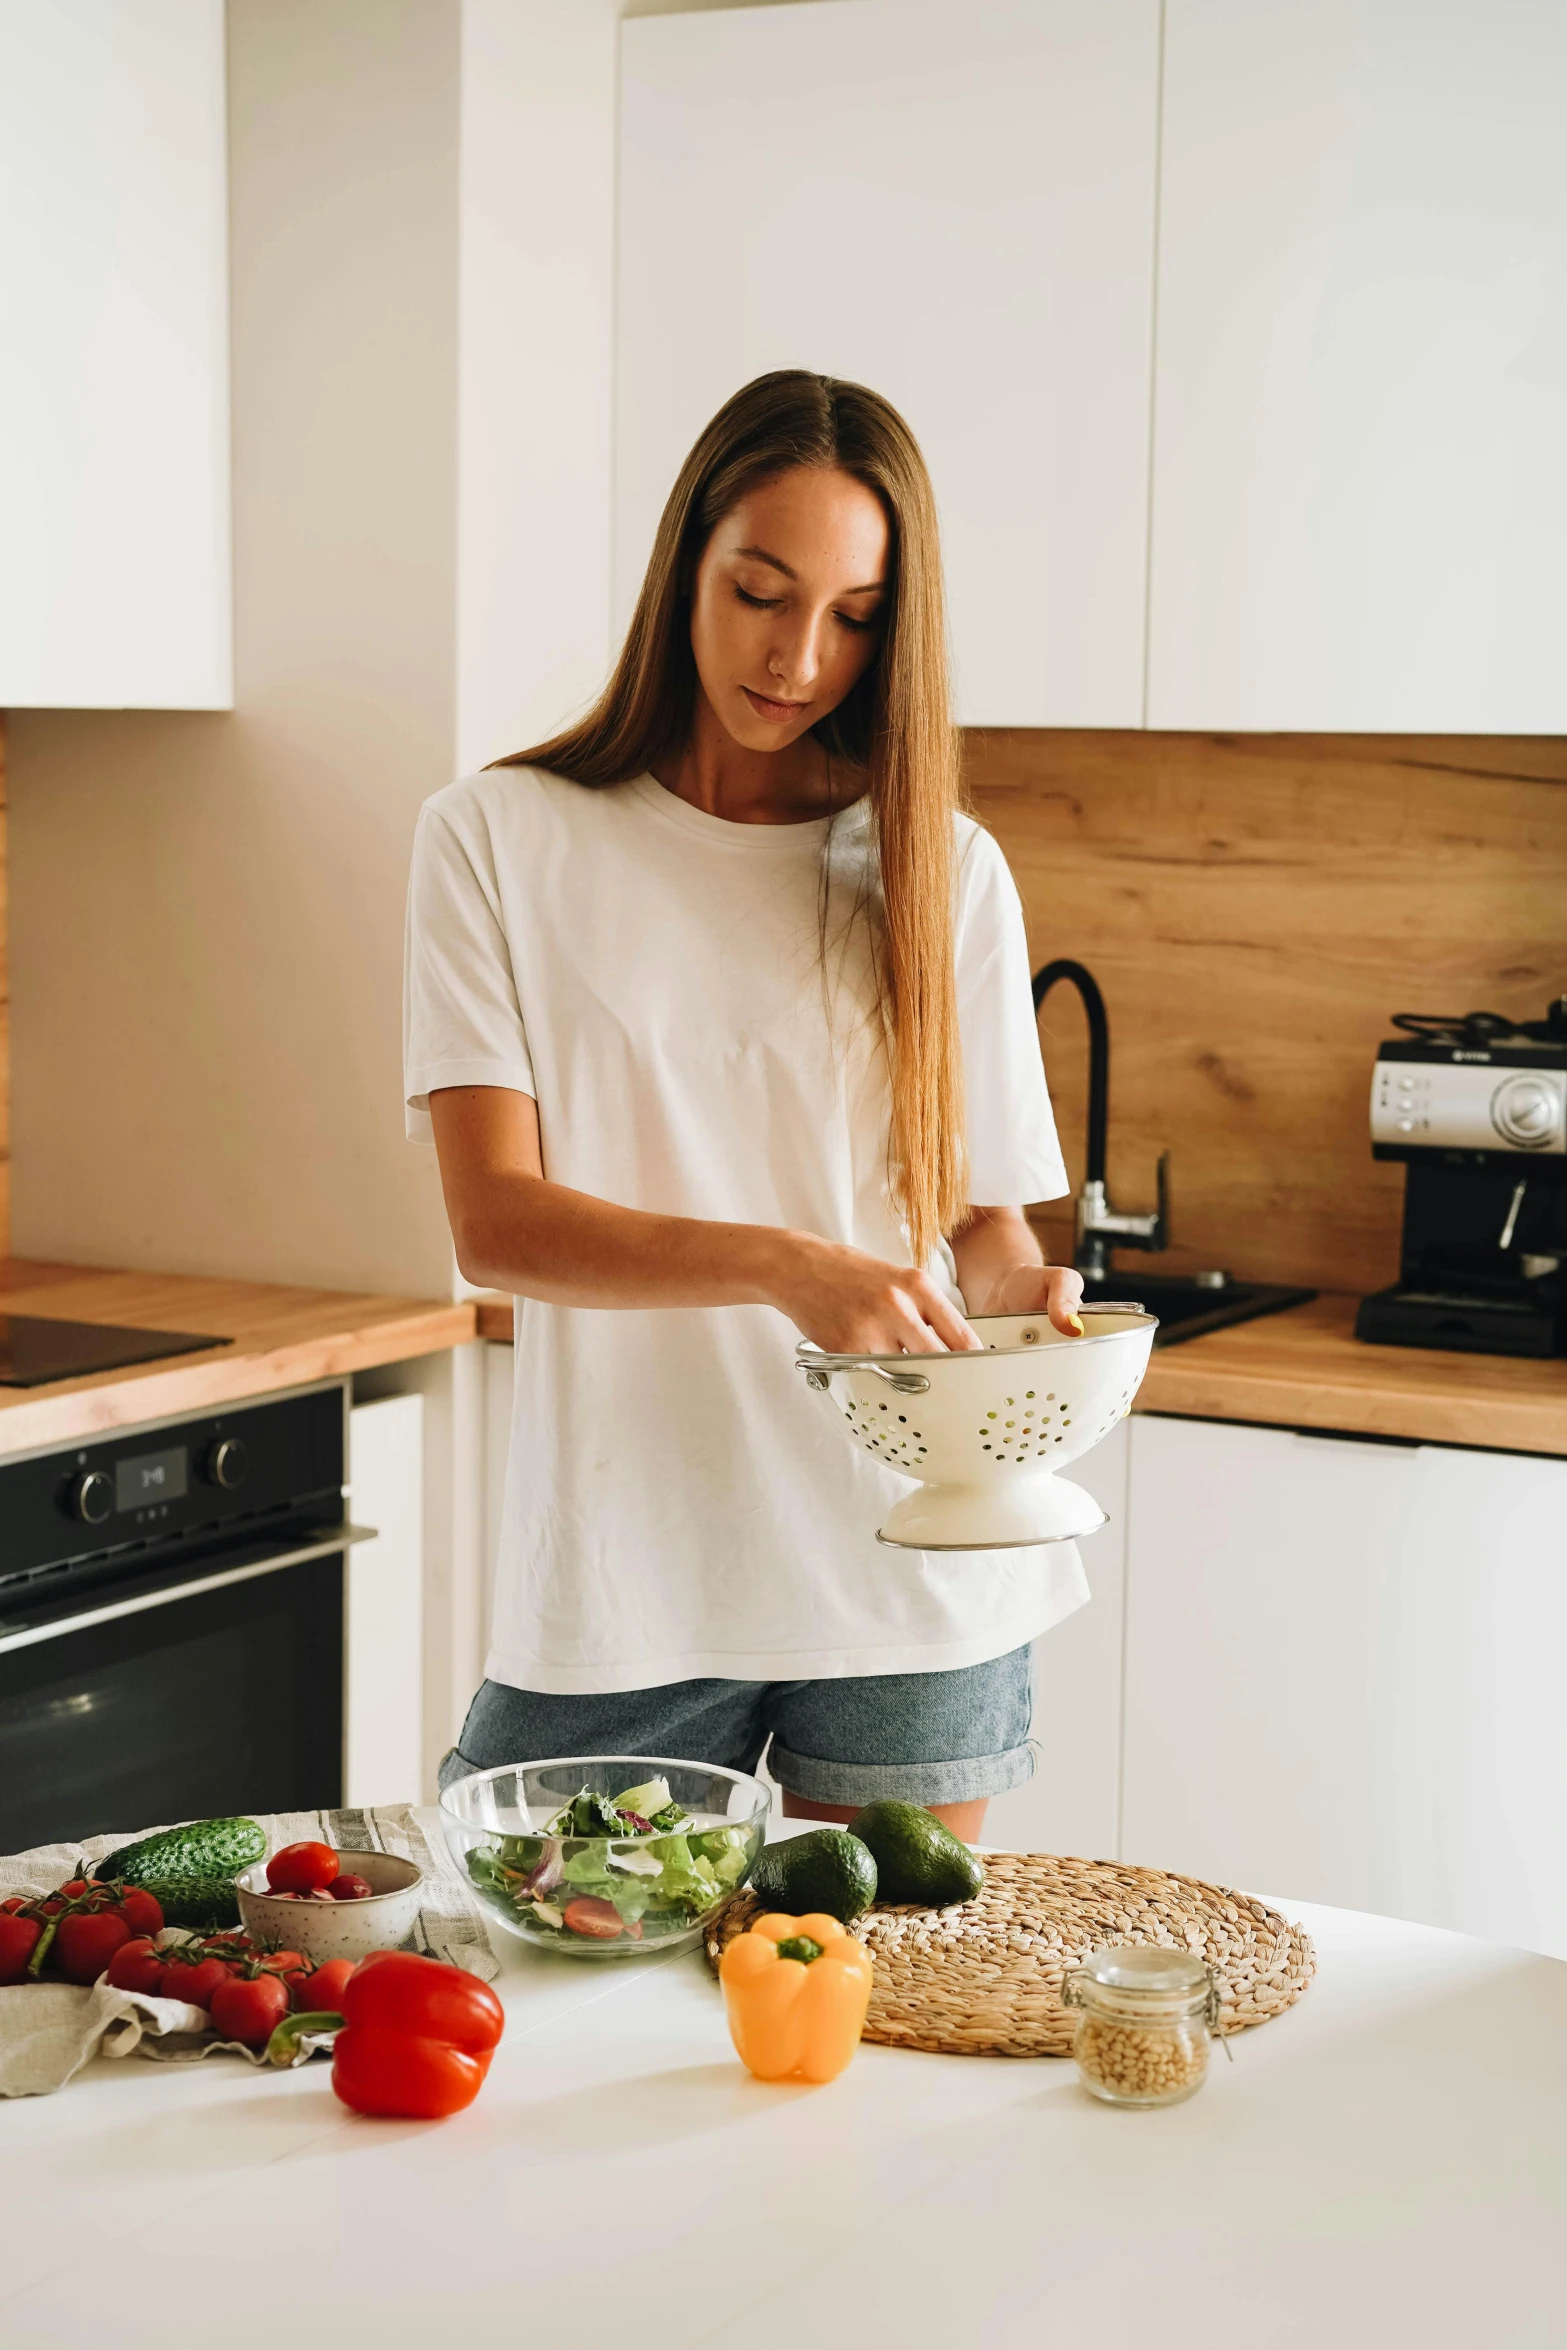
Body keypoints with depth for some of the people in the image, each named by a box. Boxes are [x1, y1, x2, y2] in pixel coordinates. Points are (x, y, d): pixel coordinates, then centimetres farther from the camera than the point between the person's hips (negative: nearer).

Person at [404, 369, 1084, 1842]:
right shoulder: (503, 841, 0)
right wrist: (784, 1266, -25)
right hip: (621, 1584, -1)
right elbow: (495, 1221, -10)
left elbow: (985, 1216, 8)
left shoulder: (943, 870, 6)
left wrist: (1020, 1294, -15)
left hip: (913, 1586, 2)